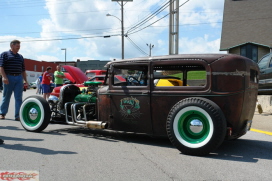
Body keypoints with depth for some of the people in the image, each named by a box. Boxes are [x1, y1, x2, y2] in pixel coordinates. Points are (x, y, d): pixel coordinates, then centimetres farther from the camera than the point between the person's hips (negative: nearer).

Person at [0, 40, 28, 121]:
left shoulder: (20, 57, 18)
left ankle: (18, 116, 1)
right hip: (8, 78, -4)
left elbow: (23, 70, 20)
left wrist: (25, 80, 14)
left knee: (19, 98, -1)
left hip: (19, 78, 4)